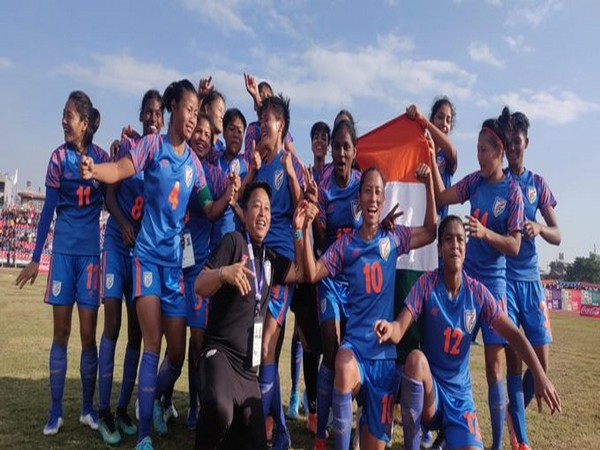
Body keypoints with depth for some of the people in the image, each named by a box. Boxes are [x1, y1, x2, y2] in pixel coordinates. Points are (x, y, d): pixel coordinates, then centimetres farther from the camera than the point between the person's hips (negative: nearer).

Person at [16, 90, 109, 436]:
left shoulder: (102, 157, 0)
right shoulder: (59, 156, 1)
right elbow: (49, 208, 3)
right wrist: (36, 258, 3)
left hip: (91, 251, 0)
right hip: (64, 251, 0)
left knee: (88, 334, 3)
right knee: (61, 332, 5)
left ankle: (88, 407, 18)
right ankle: (56, 410, 17)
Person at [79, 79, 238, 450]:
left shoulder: (194, 162, 8)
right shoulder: (153, 144, -2)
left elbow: (210, 210, 8)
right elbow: (121, 170, -17)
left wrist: (229, 199, -12)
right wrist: (94, 170, -37)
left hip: (175, 259, 4)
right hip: (148, 254, -4)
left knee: (178, 354, 8)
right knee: (152, 345, -8)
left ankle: (159, 401, 38)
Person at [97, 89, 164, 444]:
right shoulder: (127, 143, 2)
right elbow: (110, 191, -2)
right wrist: (123, 224, -17)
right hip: (118, 240, -2)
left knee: (137, 327, 5)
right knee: (112, 322, -6)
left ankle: (124, 407, 18)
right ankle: (104, 410, 6)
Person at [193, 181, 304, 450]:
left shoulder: (270, 258, 14)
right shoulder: (233, 241, -5)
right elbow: (199, 287, -12)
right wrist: (224, 273, -34)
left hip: (249, 369, 6)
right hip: (220, 354, -6)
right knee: (219, 408, -37)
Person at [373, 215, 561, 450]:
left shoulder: (478, 292, -8)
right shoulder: (426, 284, -13)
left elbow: (514, 335, -5)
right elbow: (400, 329, -20)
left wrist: (540, 376, -18)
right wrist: (388, 329, -43)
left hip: (460, 393, 1)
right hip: (429, 385, 0)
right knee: (415, 358, -35)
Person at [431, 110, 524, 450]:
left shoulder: (513, 191, -8)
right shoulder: (475, 180, 5)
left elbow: (514, 246, -12)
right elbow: (442, 197, -4)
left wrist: (485, 232, -29)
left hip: (493, 281, -4)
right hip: (464, 275, 4)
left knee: (494, 365, 0)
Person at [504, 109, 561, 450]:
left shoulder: (538, 184, 10)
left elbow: (558, 236, 7)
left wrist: (540, 228, -14)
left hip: (531, 278, 3)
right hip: (503, 277, -3)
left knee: (542, 361, 3)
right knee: (514, 355, -3)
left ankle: (515, 415, 31)